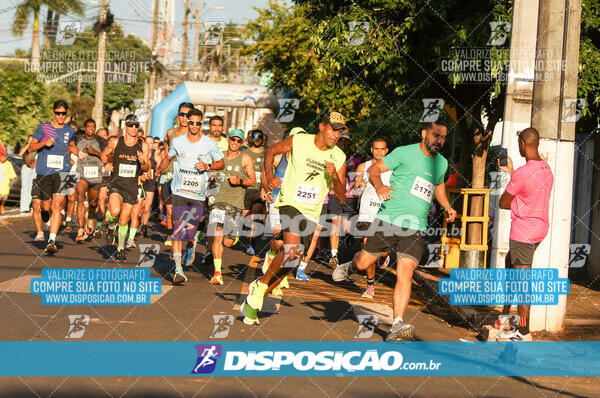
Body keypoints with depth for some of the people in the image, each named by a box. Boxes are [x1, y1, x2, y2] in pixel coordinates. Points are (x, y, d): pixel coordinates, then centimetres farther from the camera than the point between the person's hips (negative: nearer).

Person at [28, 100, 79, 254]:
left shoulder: (69, 130, 10)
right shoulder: (43, 128, 2)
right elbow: (31, 148, 0)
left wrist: (79, 152, 9)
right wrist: (44, 143, -18)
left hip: (62, 172, 0)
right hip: (43, 173, 0)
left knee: (57, 206, -14)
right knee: (46, 206, 7)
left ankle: (52, 241, -17)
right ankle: (44, 210, 46)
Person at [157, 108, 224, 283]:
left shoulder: (210, 144, 0)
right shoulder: (177, 141, 5)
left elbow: (221, 163, 9)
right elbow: (168, 158, 21)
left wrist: (207, 166, -10)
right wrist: (161, 168, 0)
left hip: (199, 194, 0)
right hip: (180, 191, 0)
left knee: (191, 234, 1)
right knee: (178, 227, -15)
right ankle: (178, 268, -18)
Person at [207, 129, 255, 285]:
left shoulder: (245, 158, 3)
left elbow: (253, 181, 3)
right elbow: (212, 175, 24)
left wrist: (239, 181, -14)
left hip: (235, 203, -1)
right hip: (218, 200, 1)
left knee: (227, 242, -2)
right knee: (217, 236, -14)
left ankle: (235, 235, 36)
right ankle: (217, 273, -11)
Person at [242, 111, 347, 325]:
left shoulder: (339, 158, 1)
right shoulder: (298, 141, -6)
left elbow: (341, 197, 3)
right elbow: (271, 151, 10)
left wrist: (335, 176, -17)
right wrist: (269, 176, -6)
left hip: (311, 213, 4)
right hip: (290, 203, -4)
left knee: (288, 263, 3)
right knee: (293, 250, -28)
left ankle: (252, 303, 19)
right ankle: (260, 286, -6)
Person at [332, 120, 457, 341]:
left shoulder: (441, 163, 14)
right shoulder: (404, 153, -2)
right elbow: (374, 169, -2)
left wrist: (447, 207, 20)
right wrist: (379, 185, -23)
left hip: (416, 228, 2)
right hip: (388, 220, -2)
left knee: (405, 273, -14)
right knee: (363, 263, 6)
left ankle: (397, 325, -18)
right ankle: (349, 266, 44)